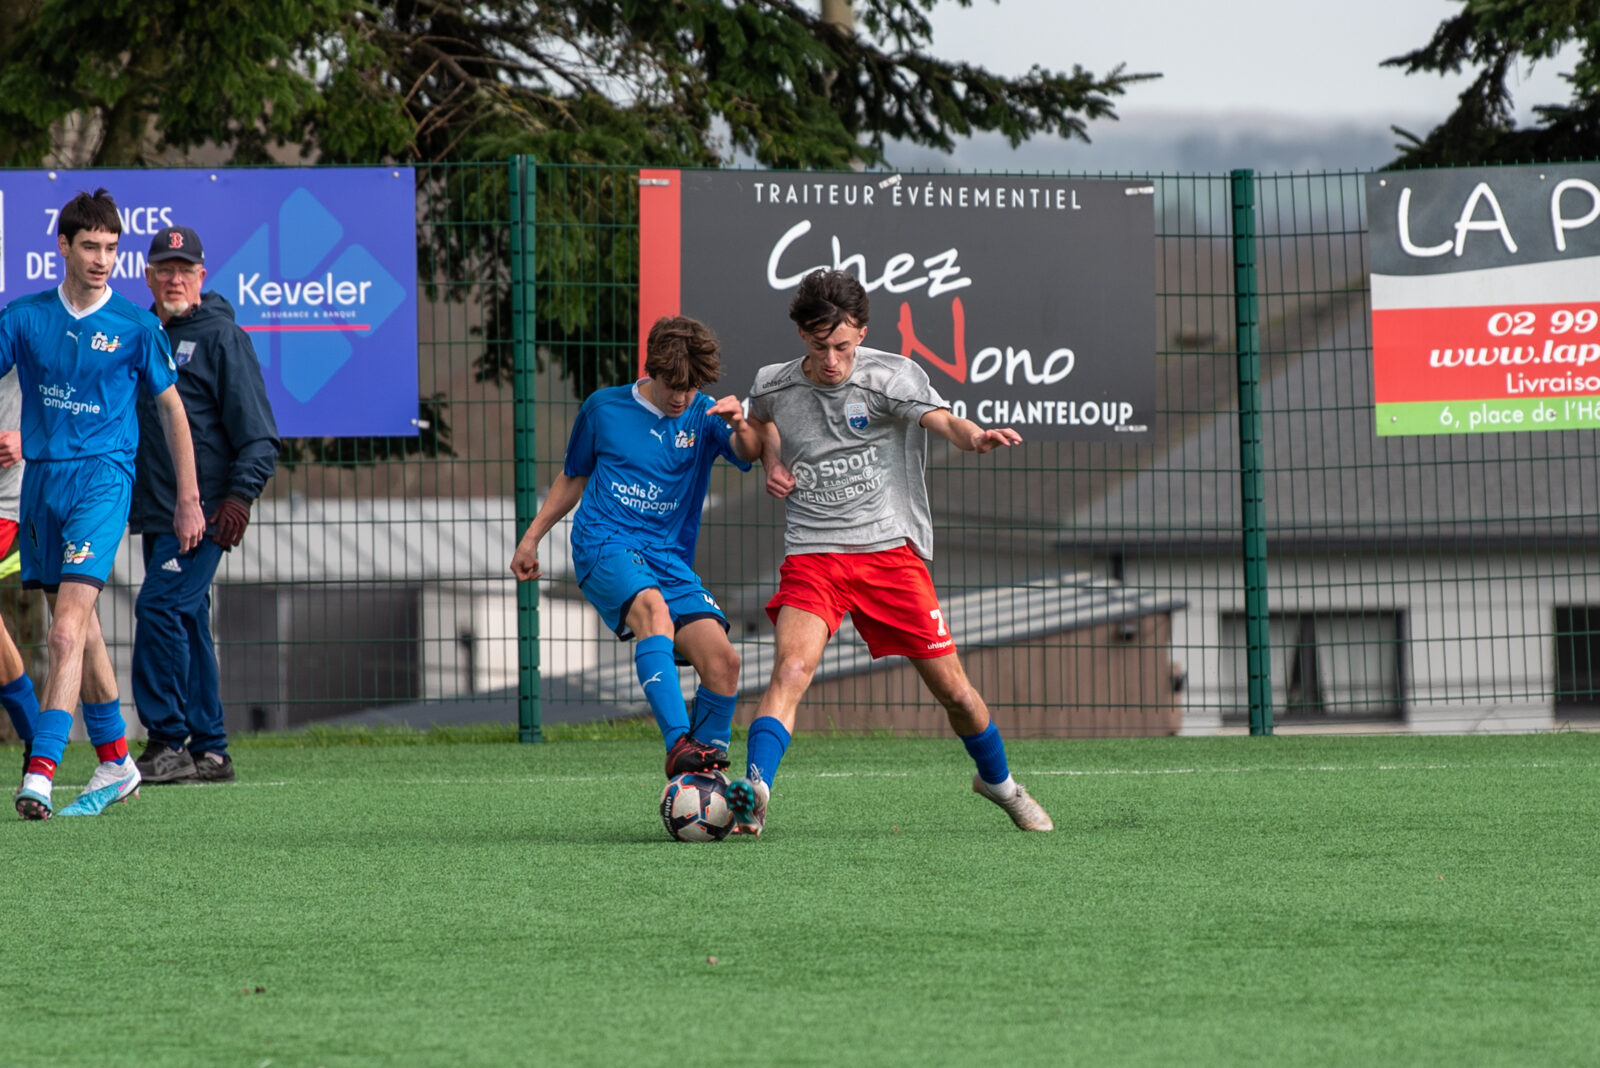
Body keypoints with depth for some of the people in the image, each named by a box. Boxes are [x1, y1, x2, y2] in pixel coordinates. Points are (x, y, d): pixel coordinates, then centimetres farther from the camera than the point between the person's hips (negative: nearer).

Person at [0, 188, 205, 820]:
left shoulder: (136, 326, 0)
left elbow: (171, 408, 9)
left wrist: (189, 500, 9)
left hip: (102, 476, -4)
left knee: (68, 630, -17)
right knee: (79, 626, 12)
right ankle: (115, 763, 26)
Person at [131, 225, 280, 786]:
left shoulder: (223, 337, -6)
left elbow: (258, 434, -10)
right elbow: (123, 418, 24)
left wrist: (239, 496, -19)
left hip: (204, 511, -7)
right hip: (154, 510, 7)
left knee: (160, 607, -16)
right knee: (186, 624, 8)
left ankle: (168, 742, -13)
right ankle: (209, 750, 12)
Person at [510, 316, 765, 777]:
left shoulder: (704, 416, 6)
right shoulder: (604, 408, 7)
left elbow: (748, 454, -14)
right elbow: (573, 477, 22)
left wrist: (740, 426, -36)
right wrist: (532, 538, 21)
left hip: (672, 560, 3)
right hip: (605, 545, -3)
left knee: (722, 660, -15)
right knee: (653, 608, -35)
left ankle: (705, 774, 5)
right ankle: (678, 745, -47)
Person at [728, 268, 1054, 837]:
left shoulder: (892, 376, -8)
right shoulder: (773, 385, 2)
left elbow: (941, 420, -26)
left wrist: (975, 436, -49)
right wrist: (771, 464, 6)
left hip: (891, 549, -1)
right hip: (812, 554, 1)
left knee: (952, 687, 5)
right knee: (791, 667, -25)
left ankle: (998, 781, 31)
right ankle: (754, 792, -35)